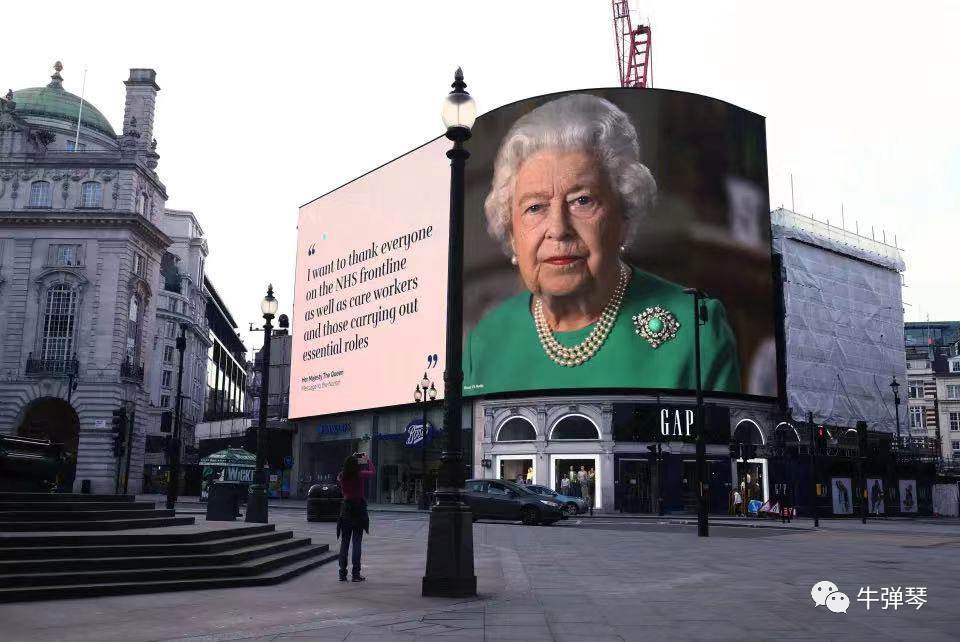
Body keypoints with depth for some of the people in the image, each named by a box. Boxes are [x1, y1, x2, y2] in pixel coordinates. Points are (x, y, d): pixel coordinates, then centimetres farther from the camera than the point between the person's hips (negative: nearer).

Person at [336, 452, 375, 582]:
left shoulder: (342, 476, -4)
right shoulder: (361, 475, -11)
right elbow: (373, 471, 8)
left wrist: (351, 458, 28)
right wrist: (367, 459, 21)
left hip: (346, 509, 3)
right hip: (359, 509, -3)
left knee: (344, 542, 9)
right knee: (357, 542, 1)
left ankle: (342, 573, 11)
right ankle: (356, 574, 2)